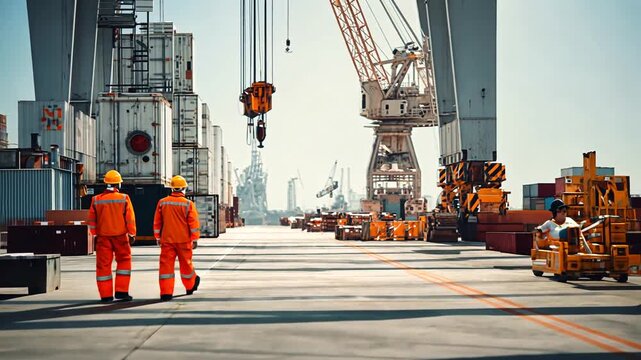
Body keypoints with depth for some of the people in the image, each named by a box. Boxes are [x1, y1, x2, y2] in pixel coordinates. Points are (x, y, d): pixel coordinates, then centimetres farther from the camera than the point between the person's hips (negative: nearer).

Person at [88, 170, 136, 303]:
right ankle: (121, 291, 6)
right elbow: (130, 219, -4)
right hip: (120, 236, -2)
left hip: (103, 237, 2)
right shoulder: (124, 198, -6)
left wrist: (95, 235, 14)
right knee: (124, 261, 12)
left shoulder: (96, 200, 0)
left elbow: (92, 220, 5)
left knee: (103, 265, 6)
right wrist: (132, 235, 5)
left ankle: (106, 295, 8)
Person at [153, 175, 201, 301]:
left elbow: (157, 223, 6)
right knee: (186, 264, 15)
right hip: (184, 240, -1)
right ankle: (190, 286, 34)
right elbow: (194, 223, -7)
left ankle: (166, 292, -5)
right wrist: (195, 239, 0)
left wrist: (158, 238, 15)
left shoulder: (162, 203, 1)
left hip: (167, 240, 1)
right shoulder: (188, 204, -7)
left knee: (166, 265, 1)